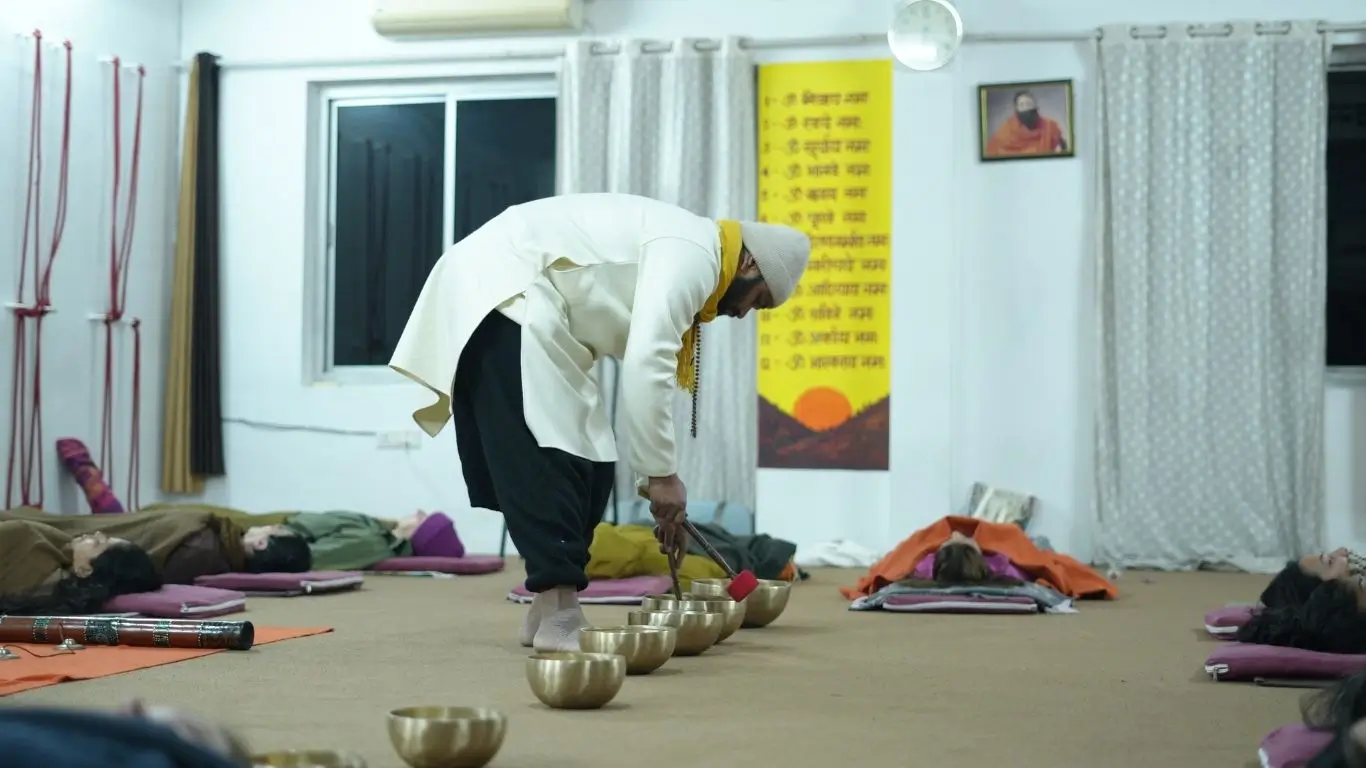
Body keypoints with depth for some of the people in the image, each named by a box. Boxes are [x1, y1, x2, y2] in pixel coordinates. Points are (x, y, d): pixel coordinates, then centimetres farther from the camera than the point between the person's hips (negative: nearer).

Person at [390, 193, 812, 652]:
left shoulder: (681, 254, 18)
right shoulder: (691, 255, -13)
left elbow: (641, 365, 22)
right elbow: (644, 369, -23)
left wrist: (655, 477, 19)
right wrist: (661, 474, -16)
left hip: (500, 292, 10)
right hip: (498, 289, -10)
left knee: (586, 460, 8)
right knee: (547, 457, -14)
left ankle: (550, 607, 11)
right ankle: (559, 618, -15)